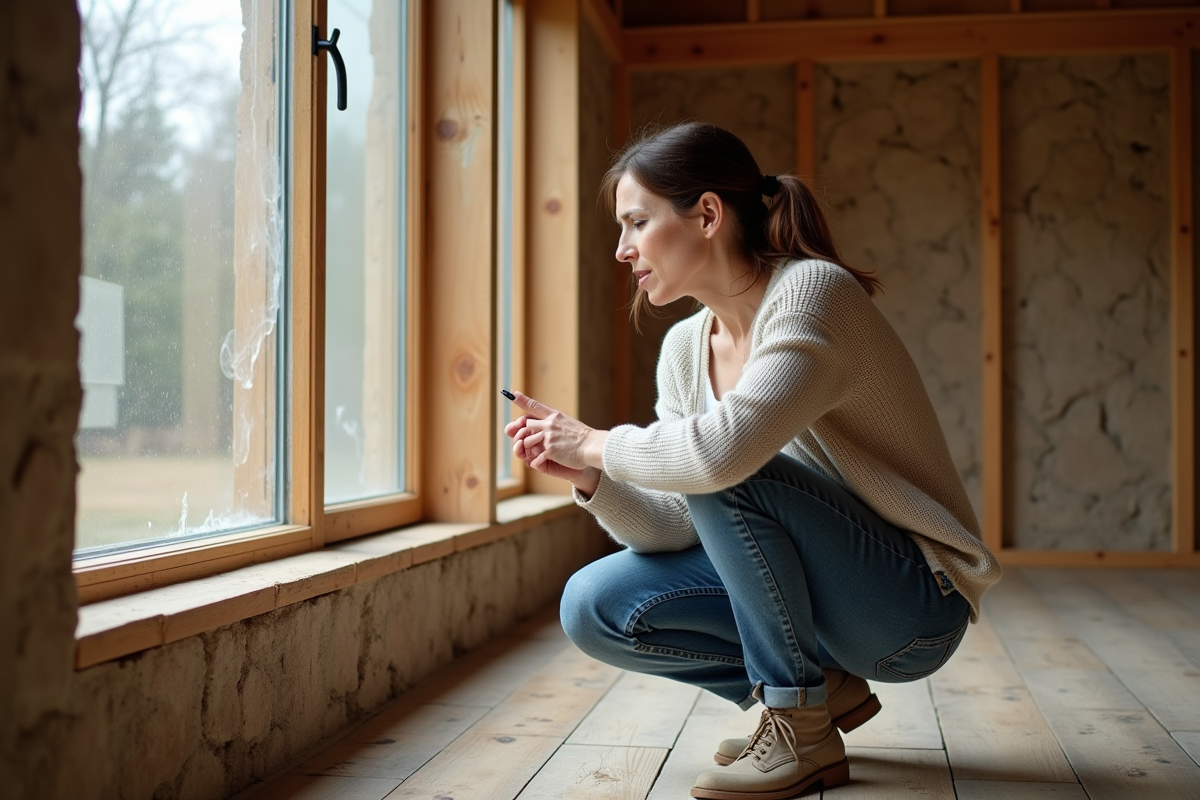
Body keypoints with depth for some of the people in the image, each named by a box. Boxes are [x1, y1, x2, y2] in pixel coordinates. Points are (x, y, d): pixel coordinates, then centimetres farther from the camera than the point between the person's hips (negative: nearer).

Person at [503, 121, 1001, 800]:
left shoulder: (814, 290, -20)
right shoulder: (685, 349, 3)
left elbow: (722, 449, -37)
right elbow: (678, 528, 1)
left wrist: (599, 445, -20)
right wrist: (589, 476, -16)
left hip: (918, 600, -7)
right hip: (827, 597, 8)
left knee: (722, 472, -29)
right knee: (595, 606, -7)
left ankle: (802, 730, -12)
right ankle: (824, 687, 7)